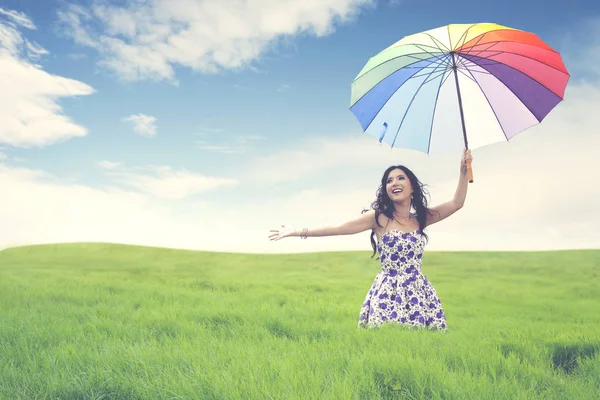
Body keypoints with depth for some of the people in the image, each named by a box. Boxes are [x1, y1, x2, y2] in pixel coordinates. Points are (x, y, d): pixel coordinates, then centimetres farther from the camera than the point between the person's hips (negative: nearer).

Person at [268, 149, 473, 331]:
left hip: (418, 293, 3)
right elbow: (338, 228, -6)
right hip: (388, 293, -3)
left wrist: (463, 170, -1)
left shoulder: (421, 218, 10)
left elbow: (456, 203, 8)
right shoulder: (378, 217, -2)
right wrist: (298, 232, -9)